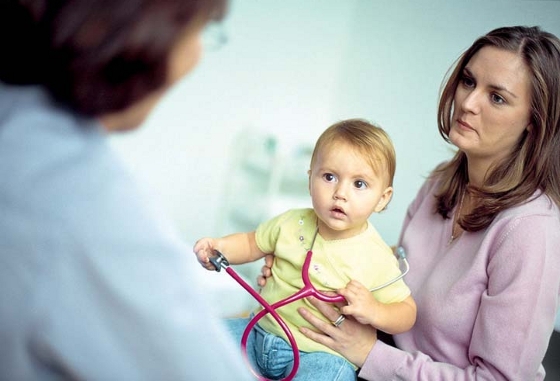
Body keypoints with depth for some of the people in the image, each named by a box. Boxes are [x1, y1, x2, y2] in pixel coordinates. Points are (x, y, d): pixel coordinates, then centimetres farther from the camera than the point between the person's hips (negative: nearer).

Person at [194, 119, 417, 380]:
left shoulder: (375, 259, -13)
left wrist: (374, 312, -25)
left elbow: (407, 311, -5)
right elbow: (251, 244, 14)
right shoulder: (292, 223, -2)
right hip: (262, 332, 4)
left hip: (319, 355, -4)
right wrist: (219, 247, -6)